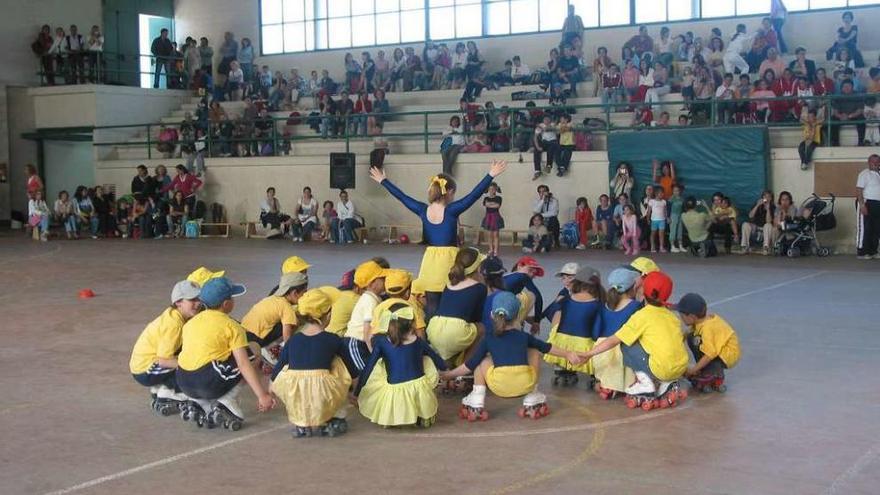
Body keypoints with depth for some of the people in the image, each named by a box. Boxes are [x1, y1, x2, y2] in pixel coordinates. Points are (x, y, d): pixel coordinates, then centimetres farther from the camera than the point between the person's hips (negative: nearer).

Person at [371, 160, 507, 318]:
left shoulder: (422, 210, -1)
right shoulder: (451, 210, -13)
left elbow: (401, 196, 9)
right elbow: (474, 195, -19)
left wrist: (383, 181, 21)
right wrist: (491, 175, -22)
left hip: (430, 261, 4)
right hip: (448, 260, -4)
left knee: (430, 305, 7)